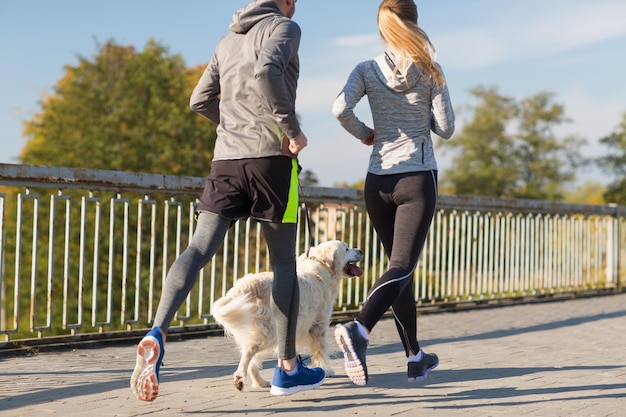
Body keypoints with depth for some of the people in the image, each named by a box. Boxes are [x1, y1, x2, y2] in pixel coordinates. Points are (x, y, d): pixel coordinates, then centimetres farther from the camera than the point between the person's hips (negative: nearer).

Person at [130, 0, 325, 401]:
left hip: (226, 157, 5)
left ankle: (158, 334, -28)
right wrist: (292, 128, -14)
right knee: (284, 262, 5)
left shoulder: (228, 40, 21)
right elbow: (266, 72, -21)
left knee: (199, 249, -5)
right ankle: (288, 368, 11)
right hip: (271, 157, -5)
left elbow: (201, 100, 20)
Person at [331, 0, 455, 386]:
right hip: (418, 179, -3)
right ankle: (359, 329, -35)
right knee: (402, 266, -10)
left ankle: (416, 357, 19)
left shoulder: (367, 70, 1)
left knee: (401, 265, 14)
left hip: (379, 180, 3)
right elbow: (446, 128, -3)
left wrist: (364, 134, 3)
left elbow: (341, 108, -15)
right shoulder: (430, 71, -2)